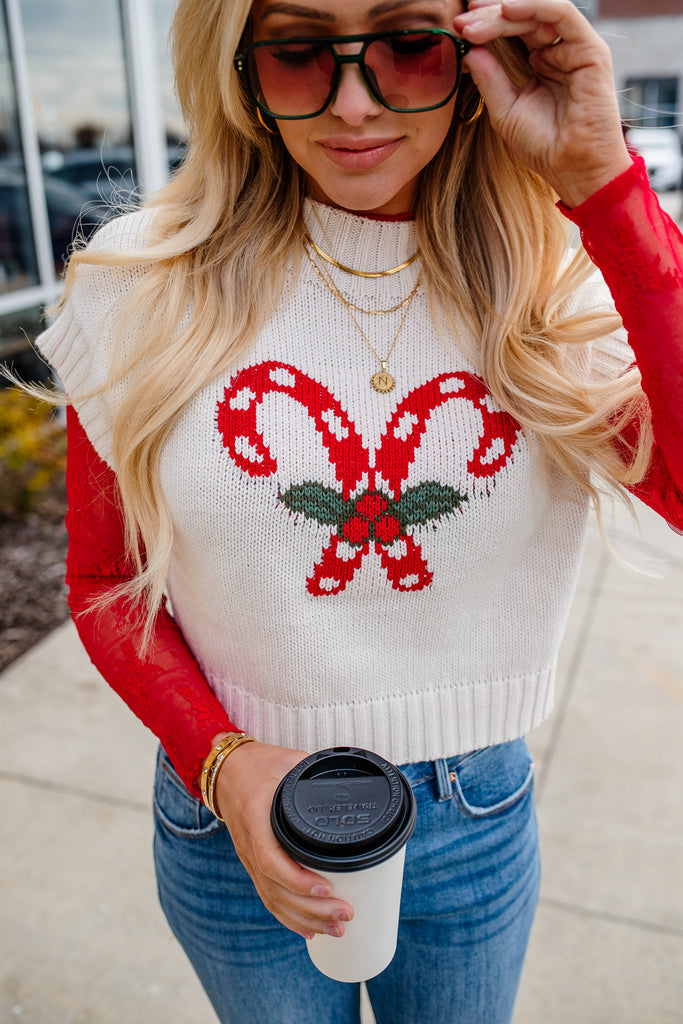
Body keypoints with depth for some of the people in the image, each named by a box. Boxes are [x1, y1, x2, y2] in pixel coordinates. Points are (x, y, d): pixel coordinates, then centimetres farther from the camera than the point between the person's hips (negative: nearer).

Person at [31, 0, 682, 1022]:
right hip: (230, 813, 0)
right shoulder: (143, 286, -12)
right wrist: (219, 759, -18)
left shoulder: (564, 287, -10)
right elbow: (106, 584, -4)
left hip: (478, 822, 2)